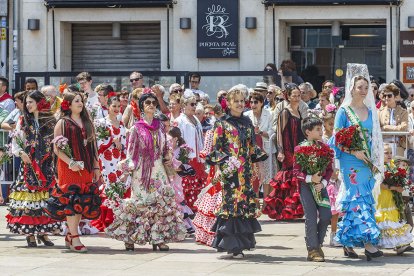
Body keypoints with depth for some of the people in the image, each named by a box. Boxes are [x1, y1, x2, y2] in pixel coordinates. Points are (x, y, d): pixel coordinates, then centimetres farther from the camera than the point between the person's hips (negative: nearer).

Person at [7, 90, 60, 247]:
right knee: (29, 196, -5)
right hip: (29, 164, 0)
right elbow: (15, 140, 8)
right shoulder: (24, 121, 10)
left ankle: (43, 232, 6)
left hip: (47, 164, 0)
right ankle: (30, 234, -2)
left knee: (46, 196, -2)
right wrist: (21, 153, -9)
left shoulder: (51, 121, 6)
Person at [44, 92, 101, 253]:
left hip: (86, 168, 6)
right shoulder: (62, 123, -1)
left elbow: (93, 146, 17)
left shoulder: (87, 123, 15)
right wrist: (70, 162, -19)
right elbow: (57, 148, -7)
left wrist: (96, 167, 10)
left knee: (83, 202, 4)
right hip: (69, 168, -6)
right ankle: (75, 240, -11)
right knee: (71, 202, -10)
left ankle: (70, 236, 14)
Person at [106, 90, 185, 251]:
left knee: (162, 203, -4)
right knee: (140, 203, -5)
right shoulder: (137, 128, -1)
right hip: (142, 171, -4)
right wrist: (128, 167, -10)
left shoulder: (160, 127, 11)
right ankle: (129, 238, 5)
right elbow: (131, 151, -1)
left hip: (158, 170, 4)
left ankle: (159, 238, -1)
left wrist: (168, 158, 4)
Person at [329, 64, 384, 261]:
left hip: (367, 162, 6)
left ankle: (348, 243, 11)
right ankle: (368, 243, -18)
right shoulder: (344, 111, -3)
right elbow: (337, 139, -5)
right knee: (358, 199, -11)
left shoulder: (370, 111, 12)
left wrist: (375, 162, 8)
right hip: (350, 163, -6)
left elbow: (374, 139, 16)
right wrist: (354, 152, -16)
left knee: (366, 199, 5)